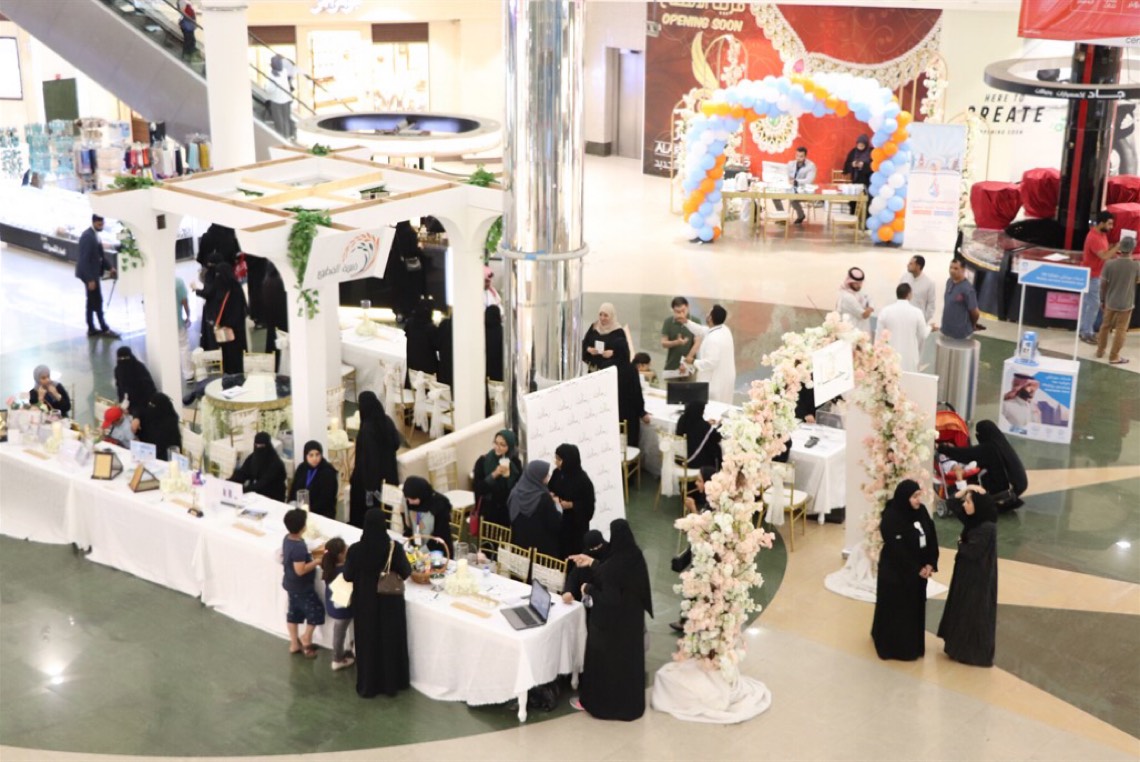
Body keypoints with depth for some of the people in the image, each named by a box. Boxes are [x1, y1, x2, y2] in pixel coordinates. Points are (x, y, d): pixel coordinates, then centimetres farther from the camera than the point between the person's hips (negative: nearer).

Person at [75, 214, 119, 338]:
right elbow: (84, 260, -24)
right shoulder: (87, 236, -22)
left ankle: (91, 329, 22)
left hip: (93, 273, 10)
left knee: (92, 302, 15)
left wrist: (109, 267, 9)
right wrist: (90, 279, -25)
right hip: (89, 274, -10)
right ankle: (104, 329, 8)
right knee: (97, 301, -1)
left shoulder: (95, 235, 7)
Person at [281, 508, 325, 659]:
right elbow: (301, 570, -31)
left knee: (294, 612, 19)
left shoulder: (287, 539, -3)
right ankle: (306, 639, 20)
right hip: (301, 587, -9)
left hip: (291, 584, 9)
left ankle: (294, 644, 31)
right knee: (316, 610, 8)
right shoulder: (298, 546, -32)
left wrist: (309, 555, 10)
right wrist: (317, 561, -21)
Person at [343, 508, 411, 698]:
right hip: (390, 603, 0)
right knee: (390, 640, 18)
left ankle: (367, 686, 26)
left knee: (367, 642, 16)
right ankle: (392, 683, 30)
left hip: (365, 603, 0)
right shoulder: (394, 547, -20)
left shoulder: (355, 549, -19)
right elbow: (406, 572, -7)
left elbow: (347, 576, -7)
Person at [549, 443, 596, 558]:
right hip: (557, 522, 5)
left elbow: (589, 505, -12)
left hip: (576, 525, -5)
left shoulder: (582, 480, -17)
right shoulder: (557, 473, -1)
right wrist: (550, 495, -6)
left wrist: (571, 505, -23)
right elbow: (550, 489, 16)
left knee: (573, 553, 0)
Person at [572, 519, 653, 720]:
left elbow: (608, 599, -28)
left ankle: (595, 701, 28)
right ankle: (630, 702, 35)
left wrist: (588, 589, -11)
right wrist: (593, 563, 15)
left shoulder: (613, 565, -31)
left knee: (603, 661, 12)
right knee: (628, 659, 20)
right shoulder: (636, 556, -7)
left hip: (611, 624, -7)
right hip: (632, 620, 7)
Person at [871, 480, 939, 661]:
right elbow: (897, 550, -22)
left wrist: (930, 564, -8)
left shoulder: (921, 511, -1)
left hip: (919, 570, 7)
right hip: (896, 572, -7)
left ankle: (913, 646, 30)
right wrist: (917, 570, -16)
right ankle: (896, 648, 18)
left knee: (915, 608, 16)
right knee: (897, 610, 4)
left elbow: (931, 538, 3)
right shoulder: (891, 518, -23)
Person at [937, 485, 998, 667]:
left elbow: (971, 552, -27)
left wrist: (960, 543, -6)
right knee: (964, 611, 19)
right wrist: (966, 490, -5)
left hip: (977, 578, -9)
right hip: (968, 574, 9)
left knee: (974, 614, 3)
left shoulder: (986, 528, -26)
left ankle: (975, 653, 15)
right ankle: (963, 647, 31)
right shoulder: (974, 520, 1)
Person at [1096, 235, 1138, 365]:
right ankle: (1114, 356, 14)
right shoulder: (1136, 266, -18)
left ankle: (1100, 350, 32)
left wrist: (1102, 300, 9)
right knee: (1120, 330, 9)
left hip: (1110, 302, 3)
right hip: (1126, 304, -3)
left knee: (1105, 326, 20)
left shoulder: (1110, 264, -13)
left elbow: (1103, 284, -6)